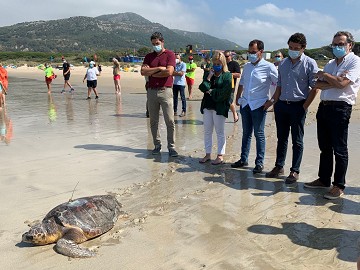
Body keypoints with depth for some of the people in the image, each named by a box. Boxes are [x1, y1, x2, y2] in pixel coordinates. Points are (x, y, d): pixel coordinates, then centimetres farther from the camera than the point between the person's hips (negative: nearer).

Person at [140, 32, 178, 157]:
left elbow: (169, 72, -13)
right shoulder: (149, 56, 14)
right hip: (151, 91, 4)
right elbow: (143, 71, -1)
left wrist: (152, 74, -2)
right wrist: (159, 68, -10)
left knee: (170, 121, -4)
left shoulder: (170, 54, 2)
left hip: (165, 90, -4)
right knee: (153, 121, 8)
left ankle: (171, 147, 3)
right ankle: (157, 145, 18)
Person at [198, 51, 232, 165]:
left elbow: (224, 93, -14)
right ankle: (208, 154, 19)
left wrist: (211, 91, -8)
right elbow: (203, 88, -2)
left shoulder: (227, 76, -3)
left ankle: (220, 156, 11)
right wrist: (209, 77, -11)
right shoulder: (209, 74, 12)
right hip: (207, 105, 5)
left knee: (220, 132, 3)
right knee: (207, 131, 9)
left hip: (220, 107, -5)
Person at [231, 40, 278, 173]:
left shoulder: (269, 67, -9)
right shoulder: (247, 66, 9)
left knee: (259, 134, 1)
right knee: (246, 133, 14)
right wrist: (238, 98, 16)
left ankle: (259, 162, 10)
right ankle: (243, 159, 24)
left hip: (259, 105, -6)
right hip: (245, 104, 6)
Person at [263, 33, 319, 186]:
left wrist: (304, 107, -11)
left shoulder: (309, 64, -5)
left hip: (298, 106, -5)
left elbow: (314, 88, -7)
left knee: (297, 141, 3)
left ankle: (295, 171, 12)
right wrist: (272, 101, 7)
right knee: (281, 138, 13)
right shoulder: (283, 63, 12)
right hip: (281, 105, 5)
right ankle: (279, 167, 24)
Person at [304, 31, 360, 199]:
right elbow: (318, 85, 7)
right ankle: (324, 180, 24)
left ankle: (339, 186, 6)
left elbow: (342, 83, -17)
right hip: (324, 106, 7)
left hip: (341, 108, -7)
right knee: (325, 147, 13)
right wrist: (334, 81, -10)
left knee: (339, 149, -2)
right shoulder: (330, 64, 19)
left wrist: (324, 75, -1)